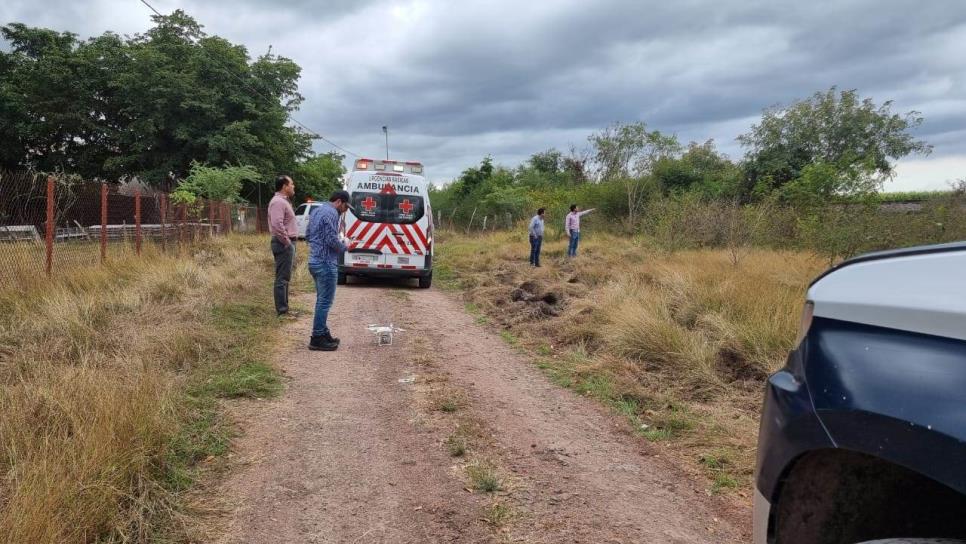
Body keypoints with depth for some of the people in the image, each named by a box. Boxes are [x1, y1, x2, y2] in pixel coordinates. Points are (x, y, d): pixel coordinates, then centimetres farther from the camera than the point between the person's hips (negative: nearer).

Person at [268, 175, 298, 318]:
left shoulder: (283, 201, 19)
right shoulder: (278, 202, -14)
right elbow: (277, 224, -26)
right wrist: (287, 242, -20)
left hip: (288, 243, 11)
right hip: (284, 244, -11)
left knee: (285, 278, 14)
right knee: (282, 278, -7)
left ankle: (284, 308, 20)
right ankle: (282, 311, -5)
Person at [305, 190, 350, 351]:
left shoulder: (316, 210, 15)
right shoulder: (331, 213, -15)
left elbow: (307, 235, 20)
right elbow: (332, 240, -21)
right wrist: (344, 247, -3)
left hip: (315, 261, 10)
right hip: (326, 263, -10)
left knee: (322, 300, 16)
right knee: (325, 301, -4)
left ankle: (323, 333, 23)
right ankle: (317, 339, -1)